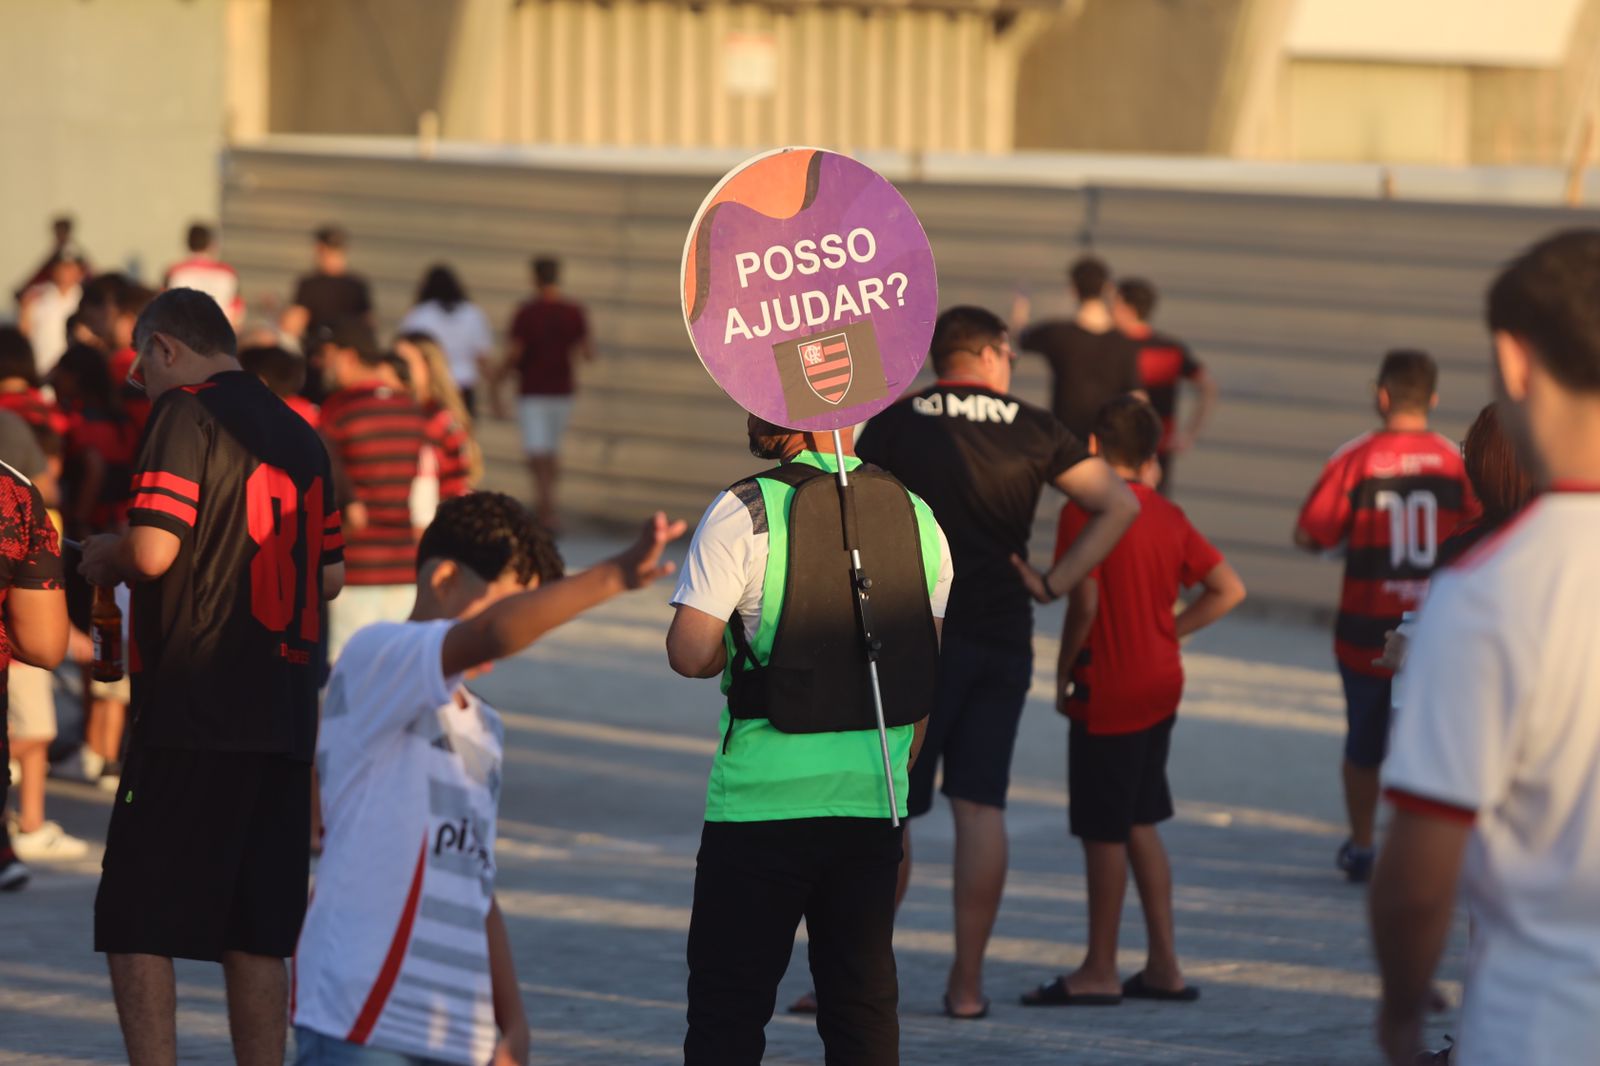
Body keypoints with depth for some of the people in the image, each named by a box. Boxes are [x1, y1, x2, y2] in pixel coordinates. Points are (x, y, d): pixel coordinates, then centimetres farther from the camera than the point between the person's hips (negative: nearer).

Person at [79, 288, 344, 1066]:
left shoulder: (186, 415, -6)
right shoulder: (298, 435, 16)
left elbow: (153, 550, -17)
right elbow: (331, 578, 19)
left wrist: (104, 555, 3)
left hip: (191, 710, -7)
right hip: (285, 716, 7)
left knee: (136, 928, -3)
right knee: (257, 937, 9)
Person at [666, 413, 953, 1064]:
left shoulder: (746, 515, -11)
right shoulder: (919, 519, 3)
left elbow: (690, 654, -15)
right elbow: (923, 674, 10)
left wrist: (739, 649, 7)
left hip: (762, 801, -4)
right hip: (872, 800, 4)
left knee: (727, 1010, 4)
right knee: (864, 1006, 9)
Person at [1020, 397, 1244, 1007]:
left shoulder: (1086, 511, -14)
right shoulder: (1168, 517, 7)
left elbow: (1084, 603, -21)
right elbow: (1229, 590, 8)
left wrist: (1063, 672, -9)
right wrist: (1169, 632, 9)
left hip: (1108, 691, -7)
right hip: (1162, 685, 7)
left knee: (1103, 832, 1)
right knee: (1139, 825, 16)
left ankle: (1099, 971, 9)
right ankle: (1163, 965, 16)